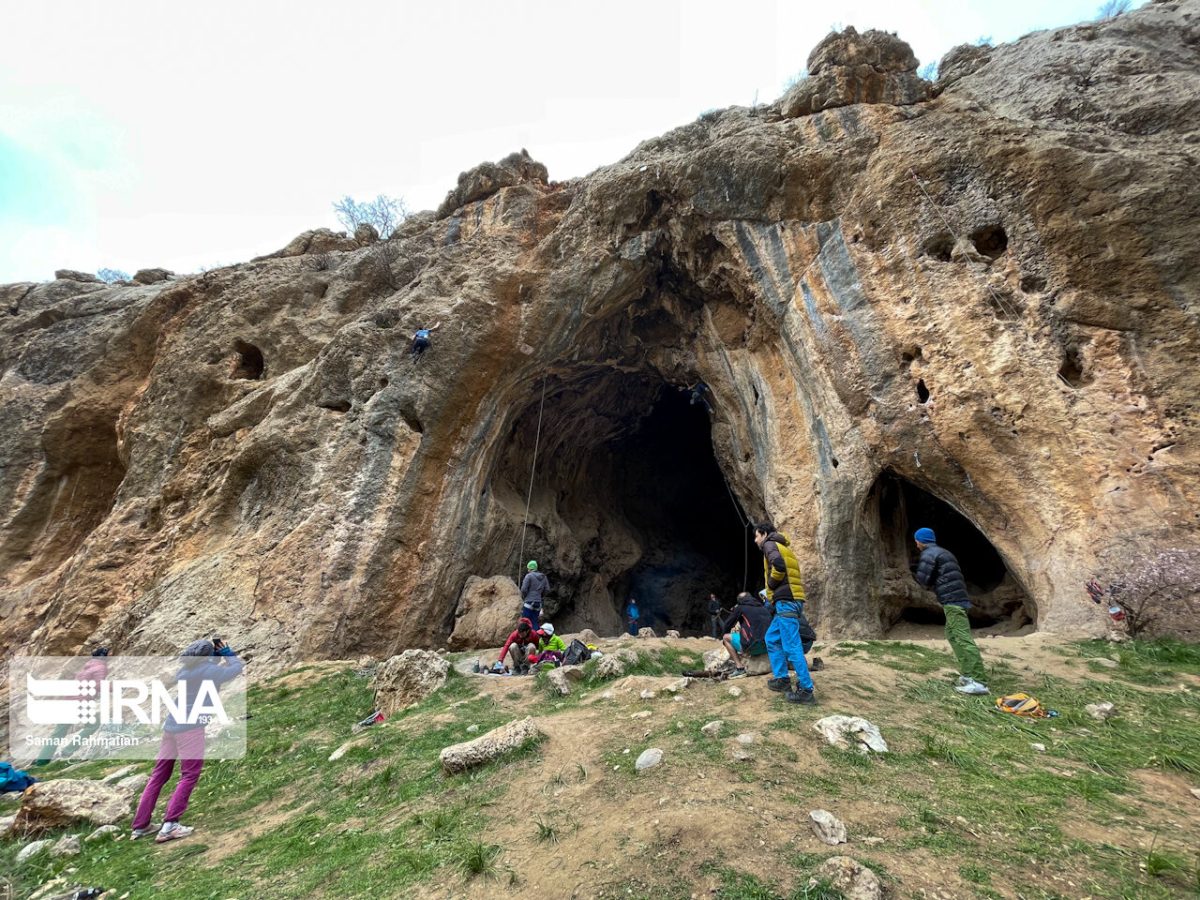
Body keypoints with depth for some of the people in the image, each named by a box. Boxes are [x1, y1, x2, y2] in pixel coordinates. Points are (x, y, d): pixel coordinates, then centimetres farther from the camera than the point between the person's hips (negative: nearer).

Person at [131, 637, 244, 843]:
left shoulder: (183, 670, 11)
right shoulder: (208, 671, -10)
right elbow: (238, 667, -3)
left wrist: (218, 654, 16)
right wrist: (225, 652, 8)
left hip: (170, 726, 8)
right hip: (190, 728, -8)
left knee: (158, 775, 15)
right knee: (189, 775, -1)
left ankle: (140, 826, 20)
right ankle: (169, 825, -7)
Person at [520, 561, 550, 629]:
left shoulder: (529, 576, -7)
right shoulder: (543, 577, 11)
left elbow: (524, 589, -11)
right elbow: (546, 589, 11)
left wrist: (523, 598, 5)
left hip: (528, 603, -6)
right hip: (538, 604, 6)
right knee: (534, 623, 12)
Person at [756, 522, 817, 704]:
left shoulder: (770, 544, -3)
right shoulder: (783, 547, 24)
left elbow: (778, 565, -24)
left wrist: (771, 583, -7)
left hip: (785, 601, -10)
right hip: (790, 601, 10)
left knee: (791, 646, -8)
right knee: (772, 639, 17)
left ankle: (806, 690, -6)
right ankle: (782, 679, 19)